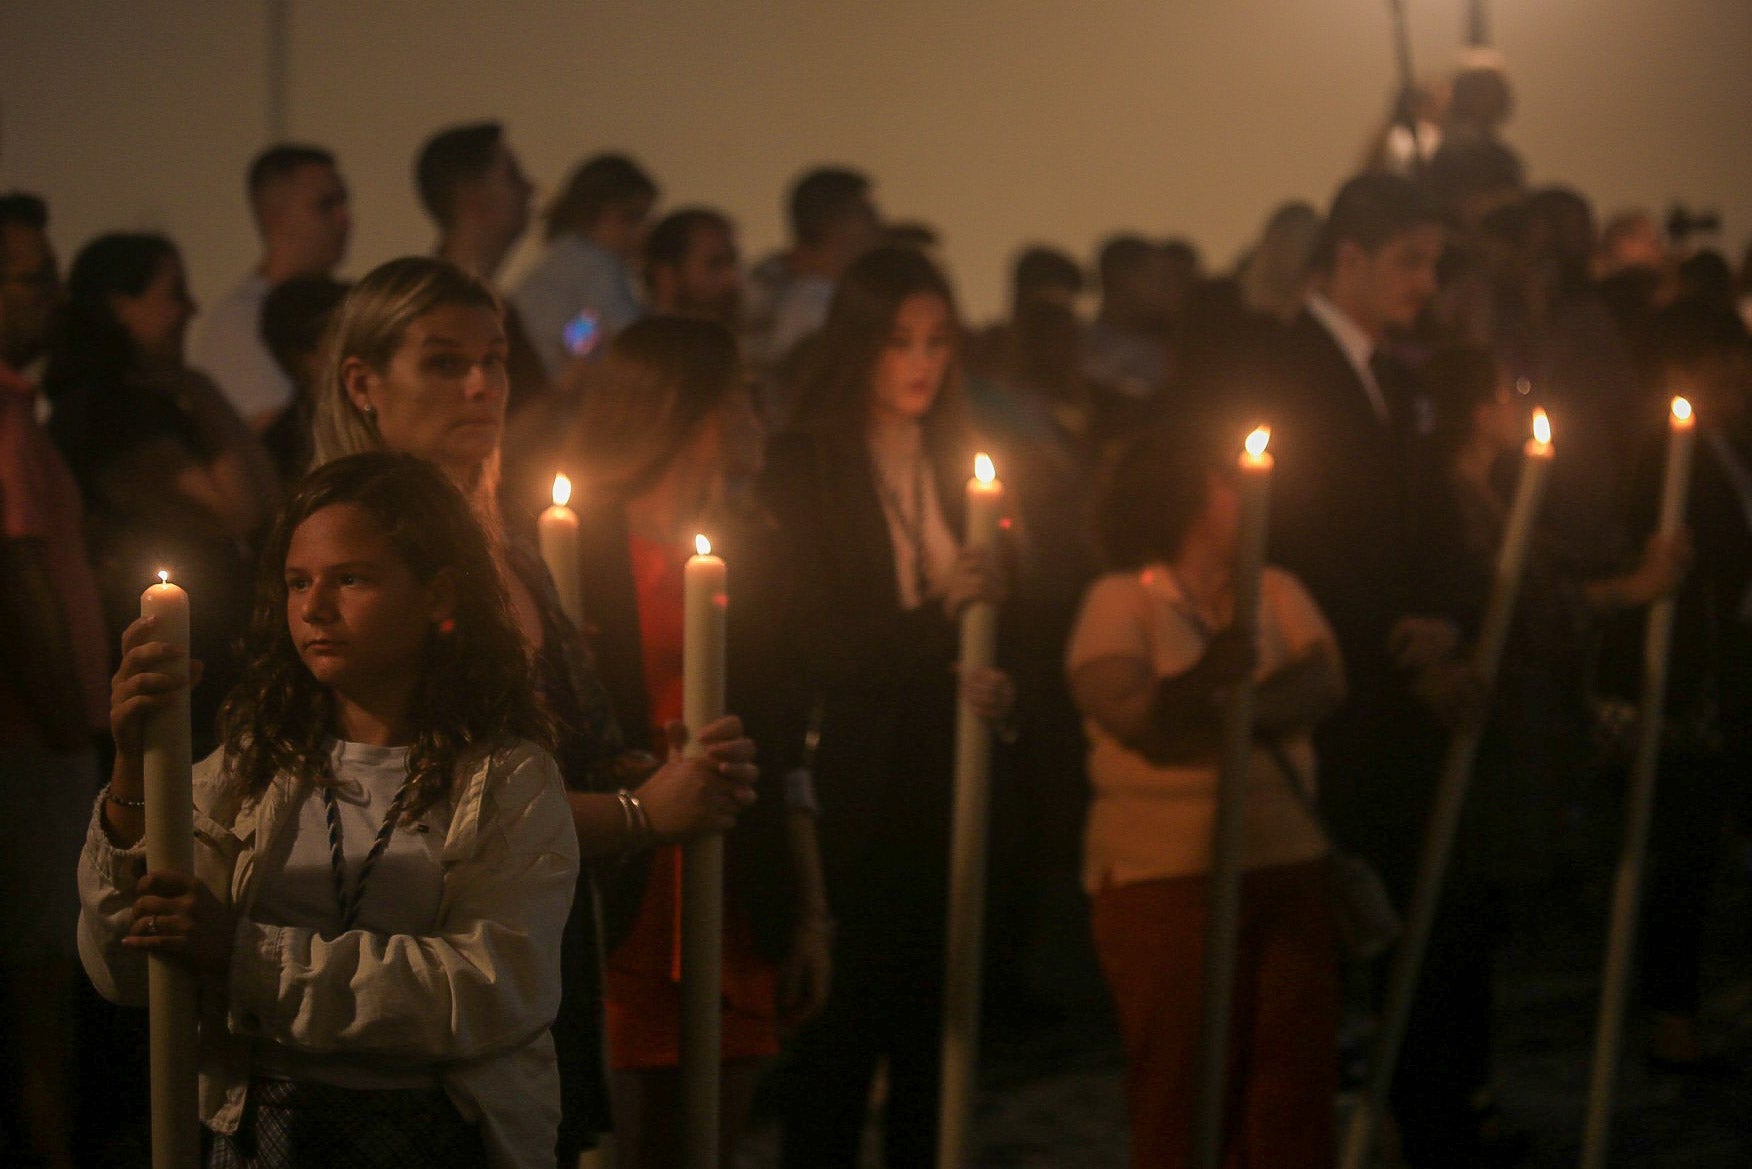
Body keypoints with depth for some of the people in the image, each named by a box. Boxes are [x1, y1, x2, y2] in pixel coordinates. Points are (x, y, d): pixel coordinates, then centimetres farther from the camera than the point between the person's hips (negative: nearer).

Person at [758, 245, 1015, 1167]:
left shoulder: (958, 468, 13)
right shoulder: (803, 471, -4)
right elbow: (805, 649, -9)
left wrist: (991, 687, 1)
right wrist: (934, 615, -21)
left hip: (943, 781, 5)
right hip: (852, 788, -5)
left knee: (931, 1029, 4)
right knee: (842, 1030, -7)